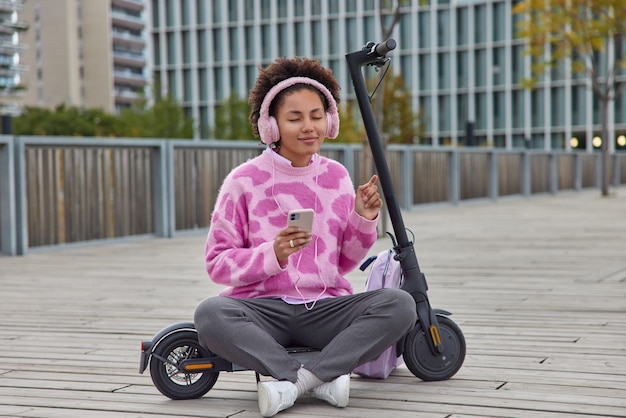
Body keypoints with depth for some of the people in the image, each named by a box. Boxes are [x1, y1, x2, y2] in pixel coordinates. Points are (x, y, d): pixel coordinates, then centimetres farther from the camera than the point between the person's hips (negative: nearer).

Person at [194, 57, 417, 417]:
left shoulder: (336, 177, 9)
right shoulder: (244, 182, -1)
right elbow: (218, 263, -3)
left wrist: (364, 219, -3)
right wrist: (273, 255, -19)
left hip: (326, 308, 3)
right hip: (264, 306, -2)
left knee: (400, 304, -24)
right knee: (210, 314, -34)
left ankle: (292, 382, -25)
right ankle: (324, 377, -27)